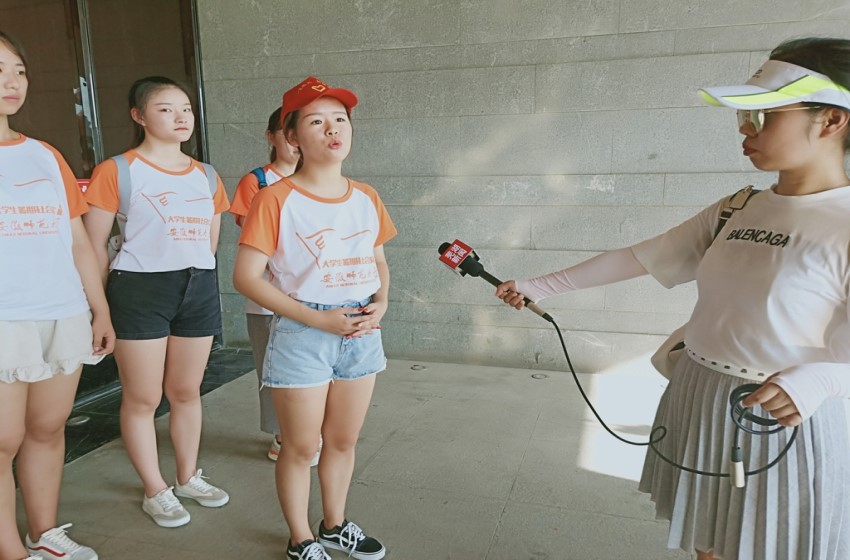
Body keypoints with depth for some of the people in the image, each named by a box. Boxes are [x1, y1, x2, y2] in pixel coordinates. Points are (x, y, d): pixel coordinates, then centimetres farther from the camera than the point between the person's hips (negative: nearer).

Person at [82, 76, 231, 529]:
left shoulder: (206, 175, 11)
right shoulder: (117, 171, -4)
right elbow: (94, 244, -3)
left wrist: (199, 277, 16)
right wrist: (100, 305, -2)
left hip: (198, 288, 5)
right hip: (139, 289, -4)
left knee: (186, 392, 15)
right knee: (142, 399, 5)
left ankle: (188, 478, 32)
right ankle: (155, 491, 22)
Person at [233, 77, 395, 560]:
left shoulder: (367, 198, 3)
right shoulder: (276, 199, -13)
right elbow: (246, 276, -14)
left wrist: (381, 304, -6)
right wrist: (318, 319, -19)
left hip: (361, 333, 5)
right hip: (301, 335, -5)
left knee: (344, 440, 19)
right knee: (301, 448, 10)